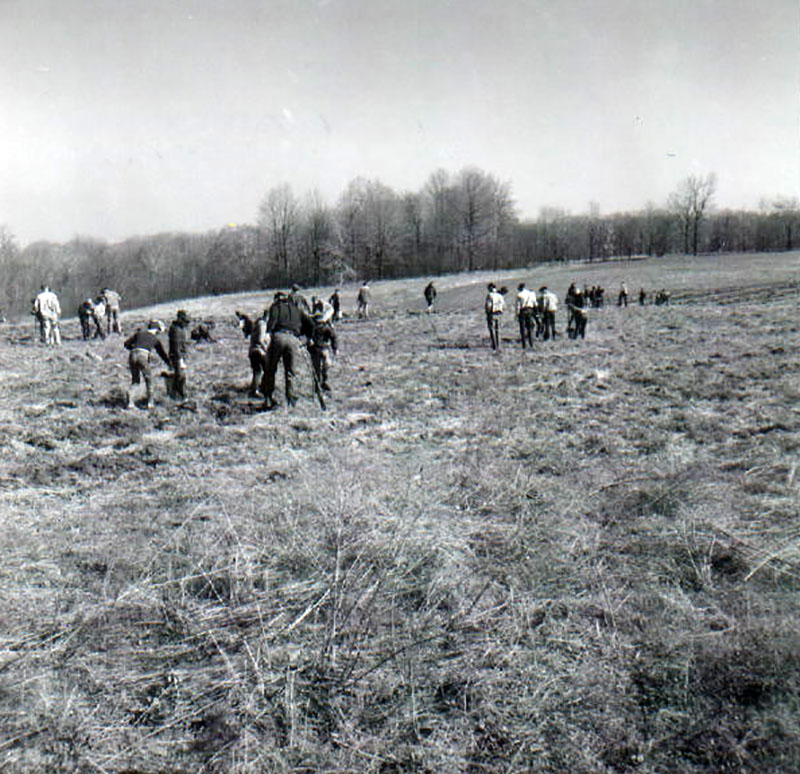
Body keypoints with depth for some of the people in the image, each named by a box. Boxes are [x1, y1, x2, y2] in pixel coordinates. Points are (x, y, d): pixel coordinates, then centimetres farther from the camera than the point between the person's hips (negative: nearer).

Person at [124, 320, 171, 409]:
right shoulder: (156, 339, 20)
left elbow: (127, 344, 20)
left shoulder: (139, 333, 24)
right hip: (143, 356, -3)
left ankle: (130, 402, 6)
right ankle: (150, 402, 10)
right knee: (148, 379, 14)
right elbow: (163, 353, 28)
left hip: (132, 355, 3)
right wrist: (170, 364, 40)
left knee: (134, 379, 16)